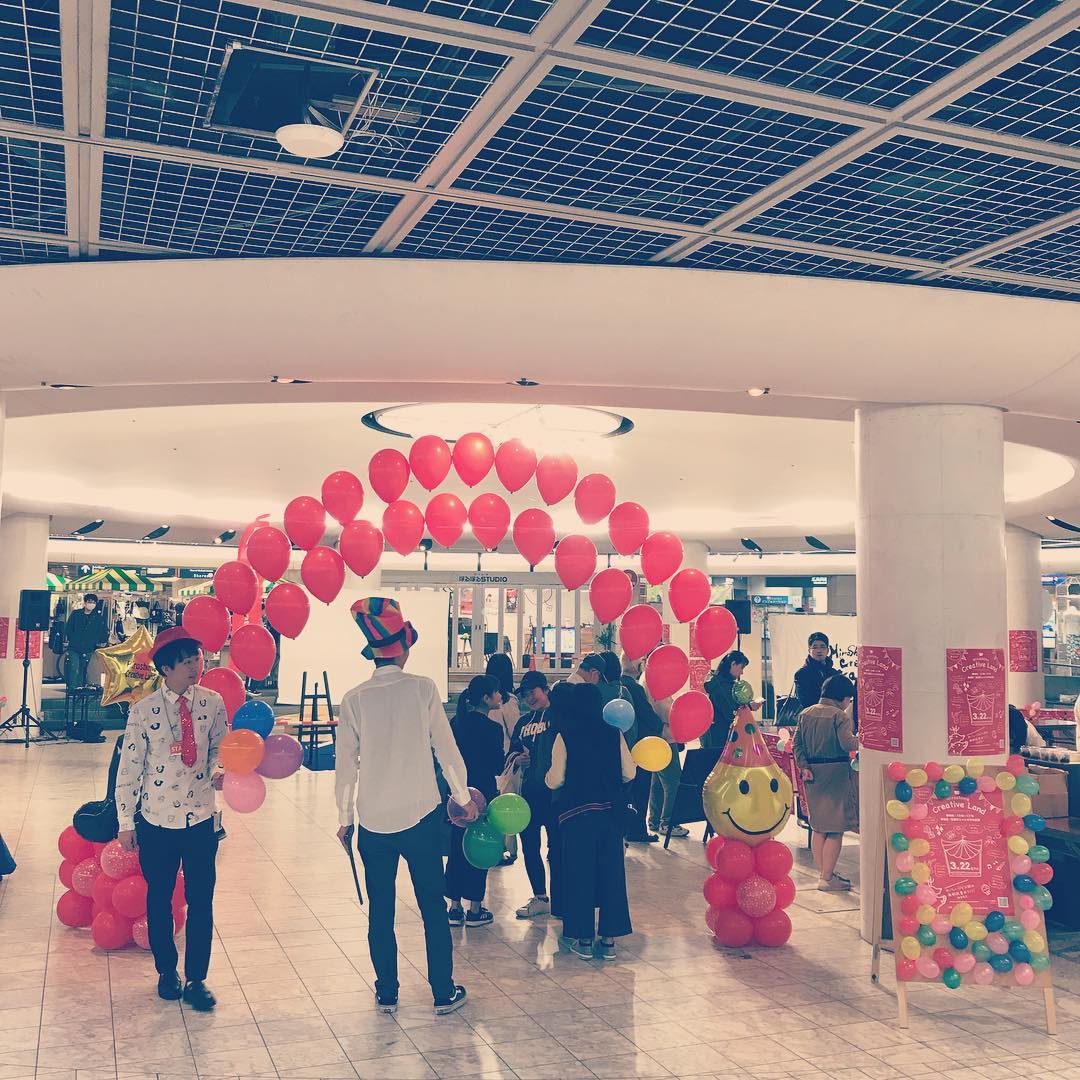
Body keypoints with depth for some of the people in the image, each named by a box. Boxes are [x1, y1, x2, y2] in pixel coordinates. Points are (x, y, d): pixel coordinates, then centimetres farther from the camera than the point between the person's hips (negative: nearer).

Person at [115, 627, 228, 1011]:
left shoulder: (212, 703, -5)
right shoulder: (143, 711, -10)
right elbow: (129, 768, -5)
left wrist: (218, 769, -13)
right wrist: (125, 823, -2)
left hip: (200, 819, 1)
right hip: (156, 821, -1)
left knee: (201, 900, 4)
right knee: (159, 898, 14)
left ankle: (196, 979, 20)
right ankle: (167, 971, 34)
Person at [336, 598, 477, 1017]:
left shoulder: (354, 699, -4)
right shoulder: (423, 688, -7)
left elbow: (346, 765, 0)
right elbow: (446, 747, -2)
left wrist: (344, 818, 11)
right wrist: (464, 796, 11)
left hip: (373, 822, 1)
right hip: (421, 816, -1)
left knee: (380, 911, 13)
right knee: (433, 907, 10)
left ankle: (386, 994, 22)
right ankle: (444, 994, 17)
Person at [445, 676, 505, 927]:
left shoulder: (455, 722, 3)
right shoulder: (492, 728, -16)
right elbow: (497, 767, -12)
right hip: (482, 794, -6)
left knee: (457, 848, 13)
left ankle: (455, 907, 17)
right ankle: (475, 910, 12)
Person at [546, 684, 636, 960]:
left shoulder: (565, 735, -9)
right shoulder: (614, 734, -1)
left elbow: (554, 781, -10)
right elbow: (629, 773, 3)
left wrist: (548, 774, 12)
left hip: (576, 814, -2)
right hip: (610, 812, 3)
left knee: (579, 874, 8)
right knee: (610, 872, 11)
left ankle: (584, 939, 14)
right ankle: (608, 940, 16)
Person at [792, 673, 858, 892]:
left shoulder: (805, 714, 8)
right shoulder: (839, 715, -12)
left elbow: (796, 744, 4)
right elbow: (847, 744, -21)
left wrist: (804, 767, 0)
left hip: (813, 774, 7)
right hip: (835, 773, -7)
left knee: (818, 826, 14)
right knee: (835, 828, 0)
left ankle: (823, 872, 21)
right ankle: (827, 878, 0)